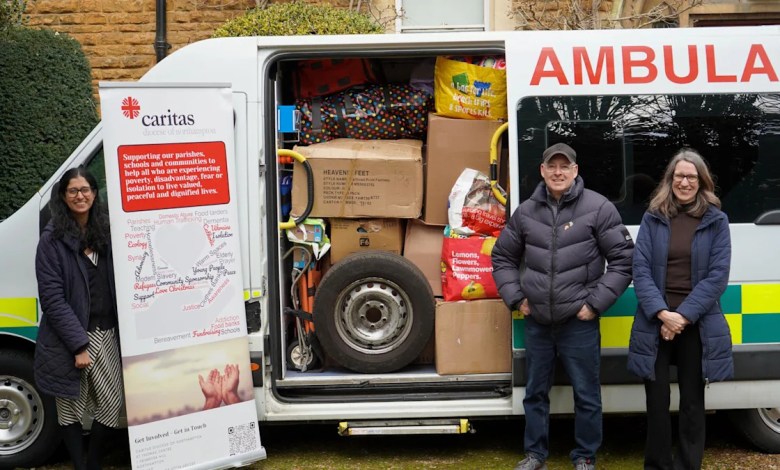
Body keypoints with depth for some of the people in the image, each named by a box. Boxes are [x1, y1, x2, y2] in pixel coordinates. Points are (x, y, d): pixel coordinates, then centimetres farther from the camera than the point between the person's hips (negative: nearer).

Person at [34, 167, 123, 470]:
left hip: (107, 333, 5)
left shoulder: (105, 231, 9)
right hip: (70, 337, -4)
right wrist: (79, 344, -16)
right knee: (71, 408, 6)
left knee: (112, 403, 7)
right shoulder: (53, 239, -6)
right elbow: (52, 298, -11)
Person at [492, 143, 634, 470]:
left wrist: (596, 302, -10)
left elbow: (623, 260, -6)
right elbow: (502, 257, 16)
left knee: (586, 394, 6)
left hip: (579, 322, -3)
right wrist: (515, 298, 5)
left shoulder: (598, 208, -6)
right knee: (535, 392, 15)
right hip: (536, 322, 4)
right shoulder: (526, 212, 5)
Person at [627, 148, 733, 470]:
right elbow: (640, 269, -3)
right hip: (656, 321, 1)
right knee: (656, 400, 5)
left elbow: (718, 275, -5)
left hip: (698, 323, 0)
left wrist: (684, 315, -13)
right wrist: (662, 313, -15)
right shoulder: (653, 218, 3)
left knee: (692, 401, 8)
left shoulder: (716, 221, 2)